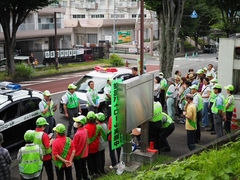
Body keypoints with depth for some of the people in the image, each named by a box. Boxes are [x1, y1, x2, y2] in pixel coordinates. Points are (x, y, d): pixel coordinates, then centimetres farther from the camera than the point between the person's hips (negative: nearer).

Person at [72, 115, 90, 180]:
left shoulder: (77, 134, -30)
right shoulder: (85, 130, -7)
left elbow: (74, 146, -19)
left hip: (78, 155, -7)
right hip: (84, 154, 7)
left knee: (78, 170, 10)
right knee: (84, 168, 23)